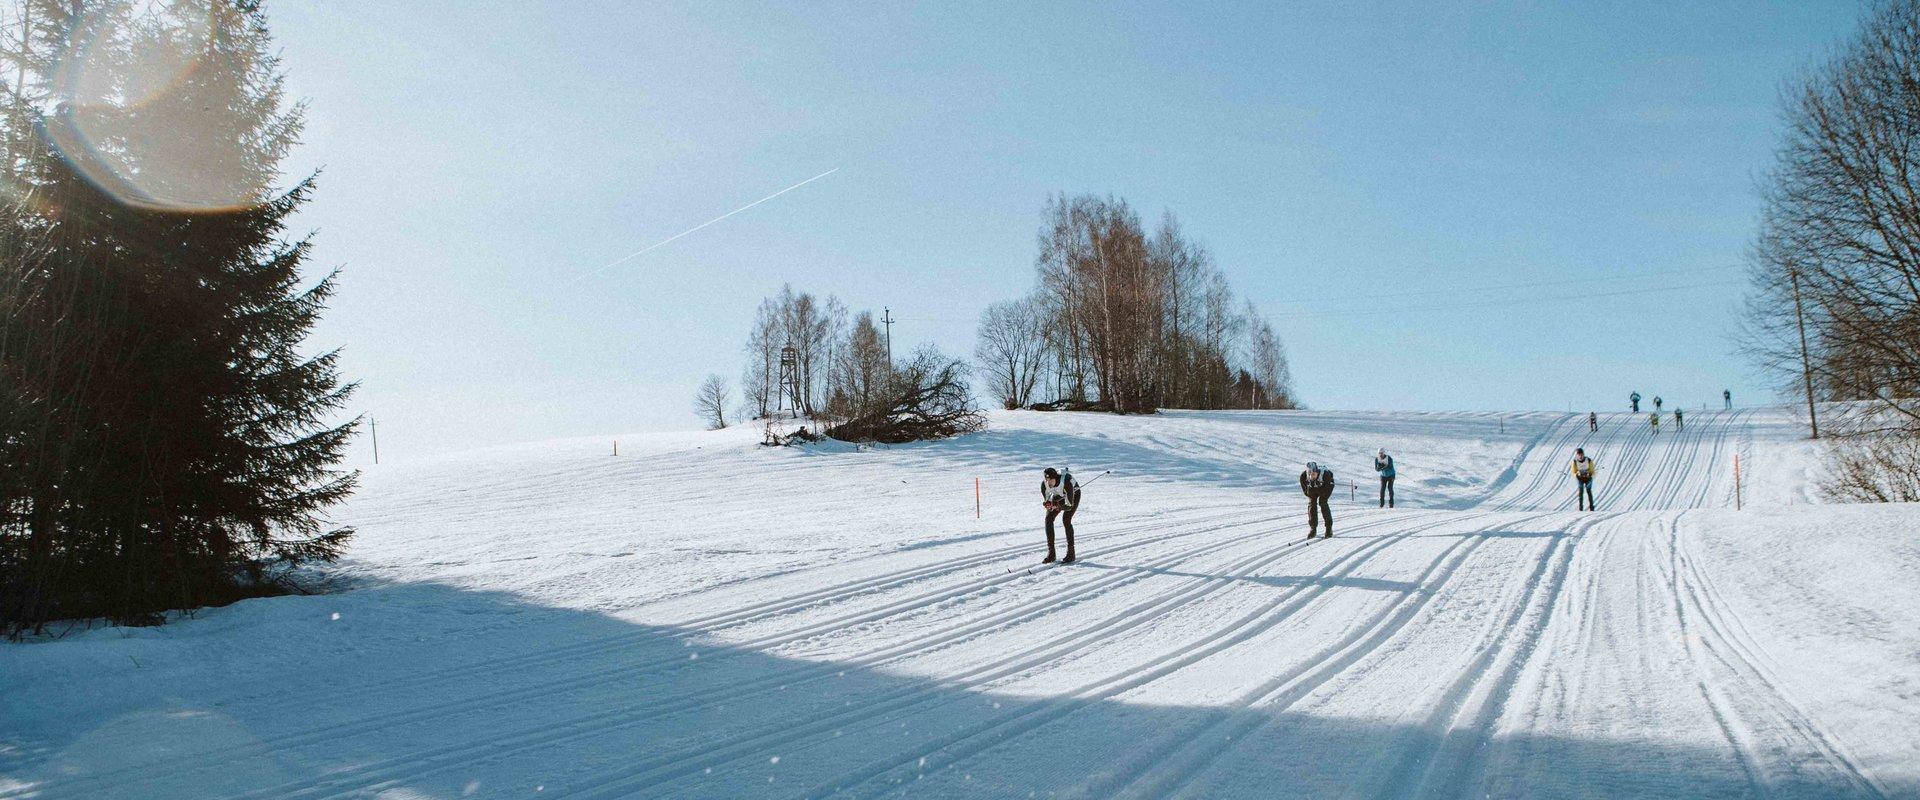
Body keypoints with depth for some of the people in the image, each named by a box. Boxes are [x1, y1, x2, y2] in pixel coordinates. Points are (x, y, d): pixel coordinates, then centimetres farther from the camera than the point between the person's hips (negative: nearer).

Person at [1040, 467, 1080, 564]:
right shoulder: (1044, 484, -28)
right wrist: (1048, 504, -37)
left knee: (1066, 520, -23)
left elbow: (1069, 505, -36)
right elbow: (1046, 501, -15)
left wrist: (1056, 505, -49)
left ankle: (1071, 554, -11)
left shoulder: (1066, 482, -41)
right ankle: (1051, 554, -3)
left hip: (1073, 495, -5)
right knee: (1048, 519, -10)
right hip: (1058, 496, 5)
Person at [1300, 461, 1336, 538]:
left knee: (1322, 502, -18)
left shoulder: (1325, 474, -41)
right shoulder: (1303, 476, -34)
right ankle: (1312, 528, 0)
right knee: (1311, 503, -11)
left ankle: (1329, 528, -8)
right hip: (1312, 488, 3)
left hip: (1327, 485, -3)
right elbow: (1305, 491, -15)